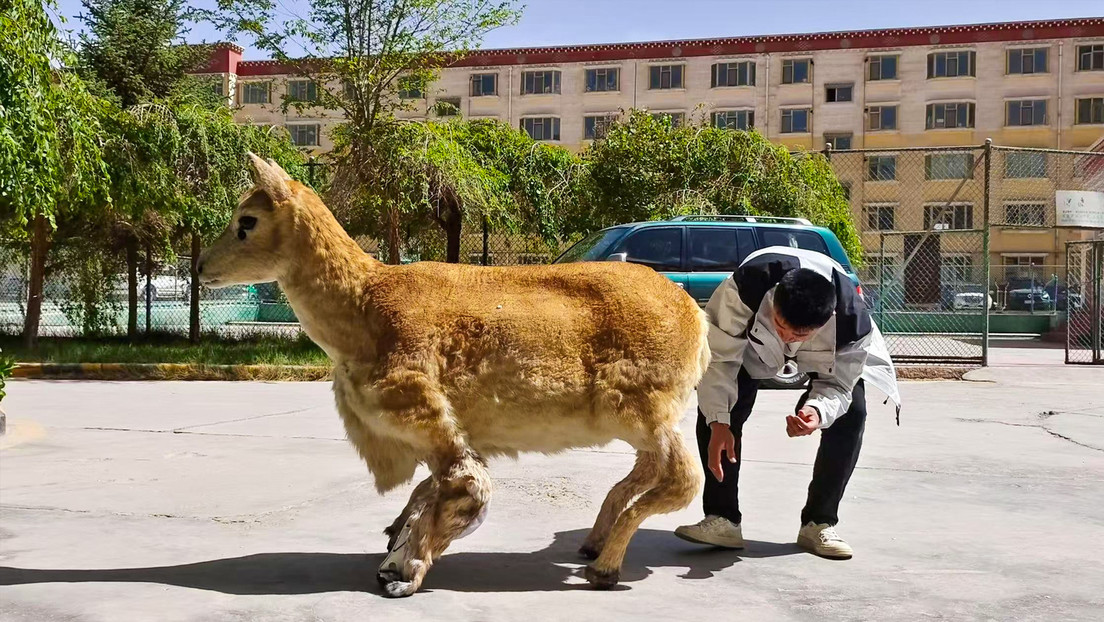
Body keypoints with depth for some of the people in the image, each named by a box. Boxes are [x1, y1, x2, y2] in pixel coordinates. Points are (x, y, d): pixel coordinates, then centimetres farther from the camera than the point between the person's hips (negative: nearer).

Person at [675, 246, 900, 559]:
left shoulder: (854, 322, -40)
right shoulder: (745, 286, -44)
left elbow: (837, 384, -26)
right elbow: (719, 357, -35)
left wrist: (818, 410, -49)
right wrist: (718, 423, -43)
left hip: (829, 352, 1)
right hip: (751, 337, 0)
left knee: (852, 411, -20)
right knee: (716, 403, -21)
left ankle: (819, 523, -6)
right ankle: (723, 519, -14)